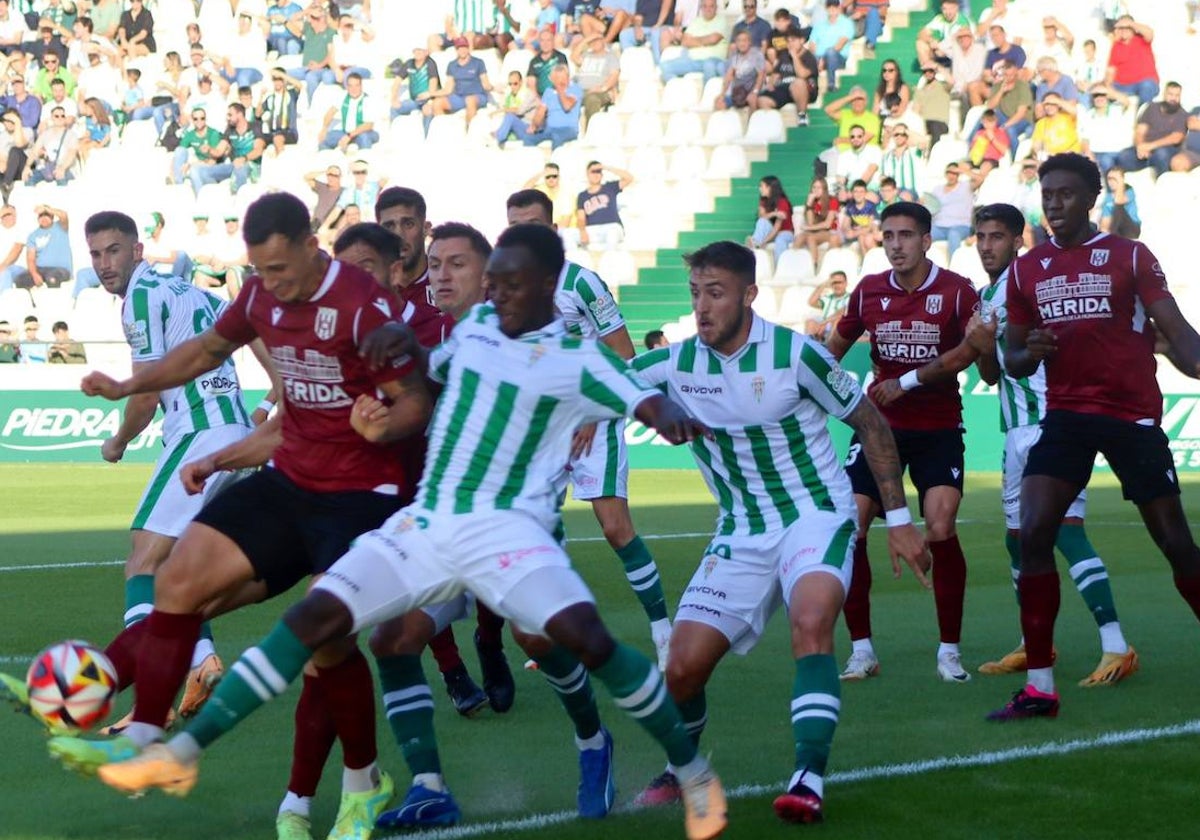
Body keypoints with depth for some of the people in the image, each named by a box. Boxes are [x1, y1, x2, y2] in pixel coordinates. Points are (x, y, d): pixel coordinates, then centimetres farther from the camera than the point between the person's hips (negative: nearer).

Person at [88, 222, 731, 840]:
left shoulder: (576, 360, -2)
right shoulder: (474, 327, 12)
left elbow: (648, 402, -10)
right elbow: (428, 376, 28)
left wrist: (669, 416, -34)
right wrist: (405, 341, 6)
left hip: (506, 527, -5)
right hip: (423, 522, 5)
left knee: (584, 635, -28)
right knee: (313, 616, -8)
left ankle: (694, 773, -8)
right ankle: (182, 753, -3)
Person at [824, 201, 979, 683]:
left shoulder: (957, 291, -7)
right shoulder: (868, 291, 3)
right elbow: (836, 346, 18)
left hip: (938, 430, -3)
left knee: (940, 531, -17)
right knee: (848, 528, -9)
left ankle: (949, 651, -2)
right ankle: (861, 651, 4)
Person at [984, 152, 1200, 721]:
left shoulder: (1130, 257, -1)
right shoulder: (1026, 271, 9)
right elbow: (1014, 361, 15)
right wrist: (1028, 353, -10)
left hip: (1133, 414, -3)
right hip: (1066, 415, 3)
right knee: (1033, 534, -12)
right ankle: (1039, 687, -7)